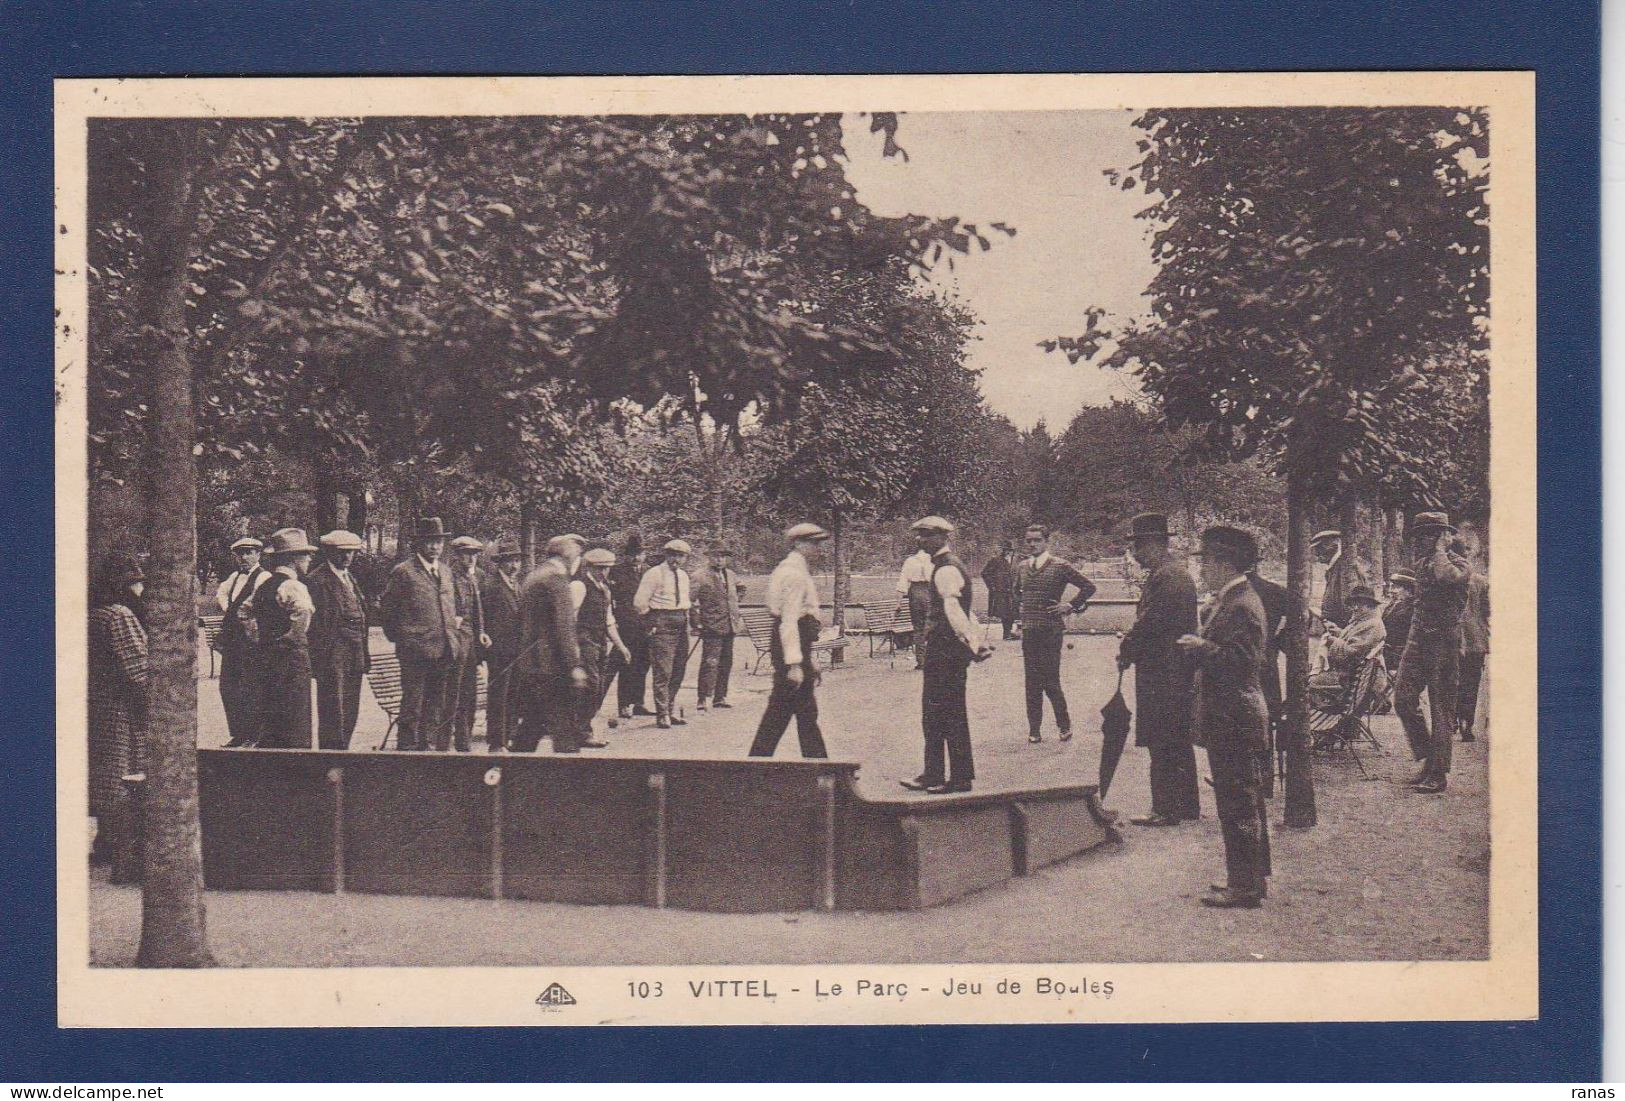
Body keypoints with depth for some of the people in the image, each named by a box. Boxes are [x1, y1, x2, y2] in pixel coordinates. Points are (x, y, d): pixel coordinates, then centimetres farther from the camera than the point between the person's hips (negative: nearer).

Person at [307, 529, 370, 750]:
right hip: (333, 655, -8)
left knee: (350, 713, 10)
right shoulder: (317, 580, -8)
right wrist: (319, 658, -18)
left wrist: (364, 655, 17)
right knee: (333, 713, -7)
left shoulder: (350, 579, 19)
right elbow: (316, 622, -13)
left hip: (354, 656, 8)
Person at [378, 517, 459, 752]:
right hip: (416, 652, -7)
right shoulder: (403, 572, -5)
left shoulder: (445, 572, 16)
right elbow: (387, 609, -2)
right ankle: (407, 750, 1)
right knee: (412, 707, -4)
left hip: (444, 653, 7)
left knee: (437, 709, 10)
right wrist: (400, 639, -1)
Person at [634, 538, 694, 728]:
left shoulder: (683, 576, 16)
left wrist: (685, 618, 15)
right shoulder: (654, 574, -7)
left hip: (681, 626, 8)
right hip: (662, 625, -8)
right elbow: (639, 603, -8)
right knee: (662, 671, -9)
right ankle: (663, 715, -6)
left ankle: (670, 710, 23)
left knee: (678, 671, 12)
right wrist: (652, 621, -2)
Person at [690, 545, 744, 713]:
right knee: (710, 663, -11)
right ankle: (703, 700, -9)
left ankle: (720, 697, 20)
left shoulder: (731, 576, 13)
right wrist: (697, 623, -14)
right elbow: (692, 602, -10)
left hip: (730, 626, 7)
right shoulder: (701, 577, -8)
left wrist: (738, 618, 22)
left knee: (726, 663, 11)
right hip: (712, 627, -7)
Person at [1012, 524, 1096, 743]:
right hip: (1028, 630, 5)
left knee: (1050, 681, -6)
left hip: (1051, 630, -5)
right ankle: (1034, 729, 10)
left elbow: (1088, 587, -2)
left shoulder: (1060, 566, -5)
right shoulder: (1022, 568, 11)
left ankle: (1064, 725, 10)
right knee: (1032, 683, 6)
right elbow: (1015, 591, 31)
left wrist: (1071, 605, -6)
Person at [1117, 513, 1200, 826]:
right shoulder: (1180, 572, 15)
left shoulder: (1163, 577, -18)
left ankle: (1166, 809, -1)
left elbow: (1148, 623, -19)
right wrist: (1132, 643, 12)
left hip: (1160, 673, -11)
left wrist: (1125, 654, -7)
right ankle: (1187, 805, 22)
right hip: (1180, 670, 11)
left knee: (1162, 745, -5)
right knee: (1179, 743, 15)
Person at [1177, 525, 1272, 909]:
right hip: (1235, 718, 11)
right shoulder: (1229, 601, 15)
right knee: (1246, 802, 17)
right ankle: (1253, 877, 26)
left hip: (1234, 720, -11)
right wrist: (1200, 646, 8)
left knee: (1238, 802, -6)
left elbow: (1241, 660, -25)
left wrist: (1202, 646, -17)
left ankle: (1244, 885, -2)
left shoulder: (1241, 606, -18)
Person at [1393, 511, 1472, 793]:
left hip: (1444, 642, -7)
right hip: (1418, 639, 7)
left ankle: (1438, 773, 2)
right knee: (1403, 699, -1)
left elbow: (1445, 576, -28)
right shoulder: (1421, 563, 12)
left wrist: (1441, 548, -12)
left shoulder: (1459, 564, -9)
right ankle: (1427, 757, 13)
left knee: (1442, 707, -2)